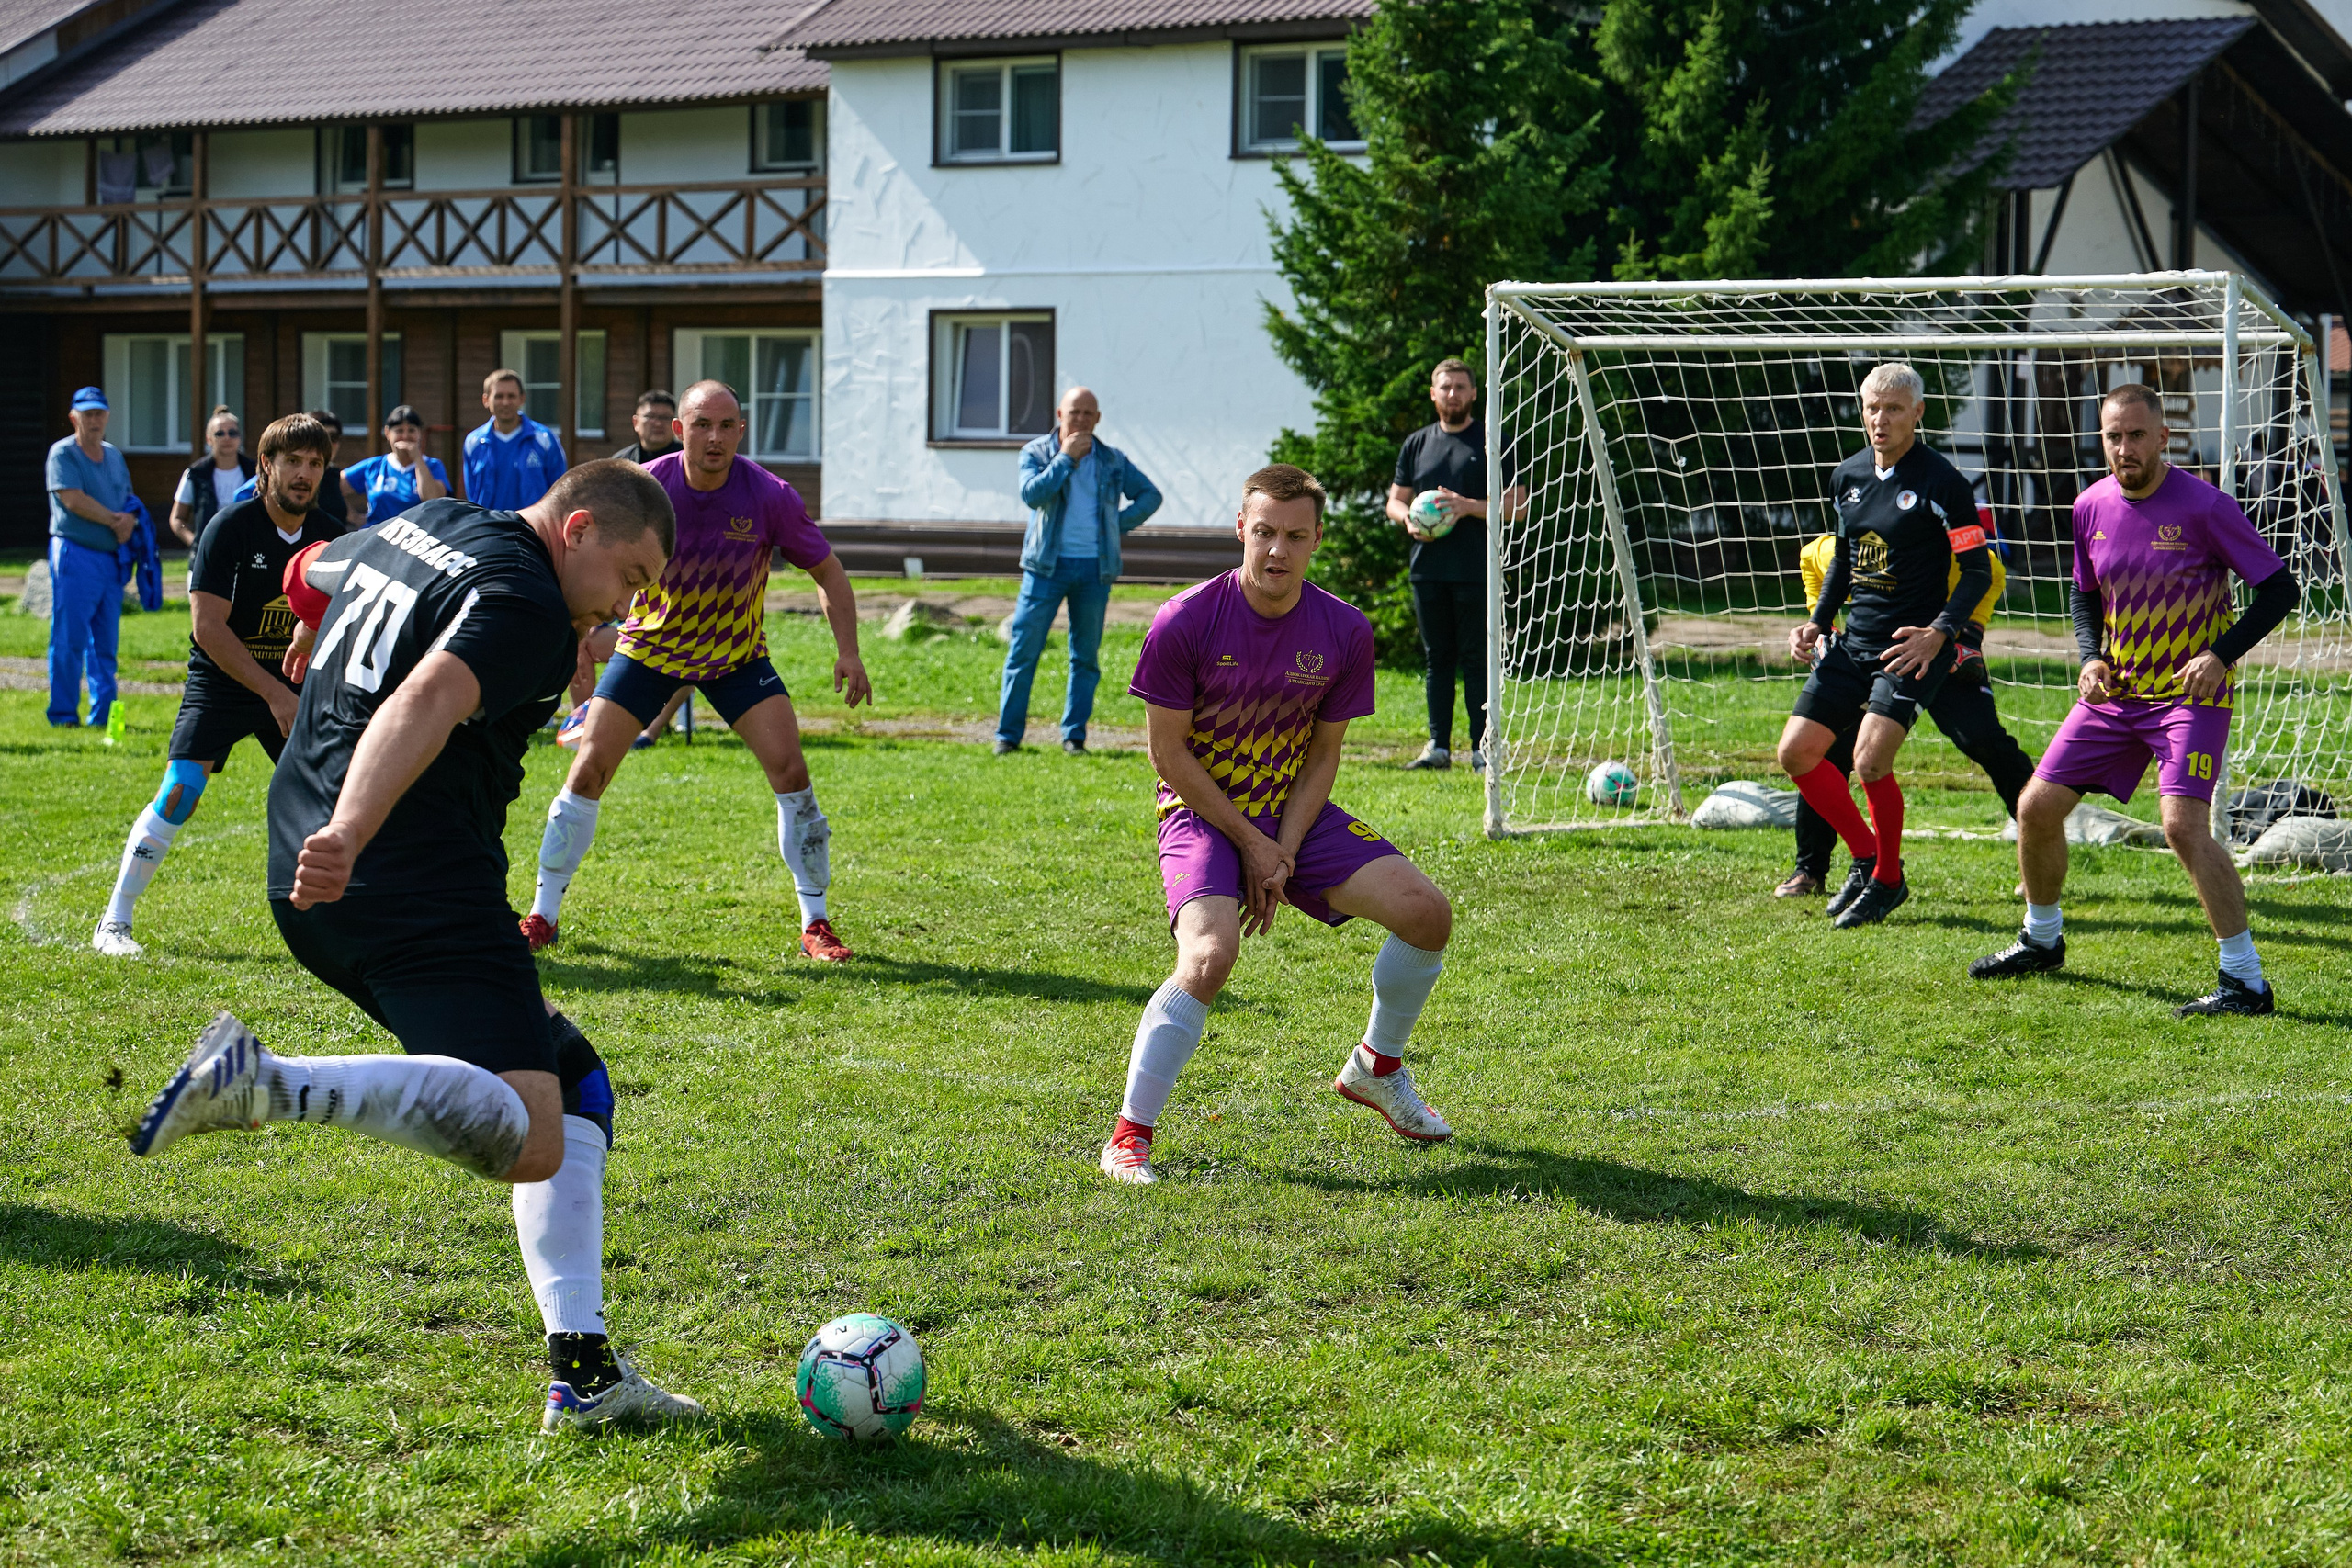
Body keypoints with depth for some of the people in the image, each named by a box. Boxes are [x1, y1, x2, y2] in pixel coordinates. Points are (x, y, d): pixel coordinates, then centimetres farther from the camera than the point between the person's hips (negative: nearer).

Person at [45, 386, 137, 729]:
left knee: (106, 642, 7)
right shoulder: (63, 454, -3)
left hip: (112, 558, 6)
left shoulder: (114, 455, 18)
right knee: (69, 639, -7)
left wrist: (130, 520, -3)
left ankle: (103, 713, 10)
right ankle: (63, 713, -2)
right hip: (75, 554, -6)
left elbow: (128, 500, 20)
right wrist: (114, 519, -8)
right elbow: (72, 499, -14)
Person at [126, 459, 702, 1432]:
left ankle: (583, 1372, 11)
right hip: (420, 894, -11)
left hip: (317, 889, 11)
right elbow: (426, 705, -28)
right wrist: (349, 837, -43)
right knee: (526, 1140, -25)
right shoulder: (527, 605, -9)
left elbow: (308, 575, 41)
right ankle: (269, 1085, -32)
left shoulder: (422, 527, 19)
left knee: (578, 1090, 16)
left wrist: (319, 645, 64)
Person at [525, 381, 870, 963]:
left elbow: (827, 572, -5)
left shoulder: (770, 496, -19)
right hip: (647, 646, 0)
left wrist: (848, 652, -15)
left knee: (790, 769, -14)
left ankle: (815, 924, -1)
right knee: (589, 767, -8)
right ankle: (543, 916, 7)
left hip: (738, 655, 0)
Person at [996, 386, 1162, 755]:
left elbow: (1150, 495, 16)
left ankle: (1074, 735, 10)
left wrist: (1120, 524, 3)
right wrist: (1066, 457, -15)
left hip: (1094, 569, 2)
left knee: (1086, 655, 4)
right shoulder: (1036, 453, 2)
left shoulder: (1113, 461, 8)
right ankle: (1008, 734, 0)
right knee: (1024, 649, -5)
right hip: (1047, 565, -2)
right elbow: (1032, 495, -16)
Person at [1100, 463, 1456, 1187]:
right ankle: (1129, 1137, -18)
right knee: (1210, 955, -31)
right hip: (1202, 815, -4)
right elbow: (1169, 752, -12)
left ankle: (1376, 1067, 18)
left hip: (1294, 813, 4)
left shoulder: (1344, 632, -8)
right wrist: (1249, 843, -13)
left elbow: (1322, 756, 0)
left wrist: (1284, 855, -11)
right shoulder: (1185, 622, -18)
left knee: (1427, 911, -9)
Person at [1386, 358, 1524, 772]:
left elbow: (1517, 504, -2)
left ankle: (1482, 748, -1)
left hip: (1476, 571, -4)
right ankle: (1438, 746, 12)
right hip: (1428, 569, 4)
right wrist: (1409, 519, -4)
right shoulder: (1416, 444, 15)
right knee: (1436, 658, 8)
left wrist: (1469, 507, -17)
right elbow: (1395, 501, 19)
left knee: (1476, 659, -4)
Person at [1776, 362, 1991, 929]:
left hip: (1915, 647, -7)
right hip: (1854, 642, 7)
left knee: (1871, 758, -22)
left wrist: (1939, 633, -24)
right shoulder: (1848, 475, 8)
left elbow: (1978, 569, -11)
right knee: (1797, 752, 3)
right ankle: (1864, 856, 22)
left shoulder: (1941, 482, -12)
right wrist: (1817, 622, 12)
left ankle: (1888, 880, 1)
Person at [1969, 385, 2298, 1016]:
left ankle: (2246, 981, -16)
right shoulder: (2091, 507, 2)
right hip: (2115, 693, 6)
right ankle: (2041, 940, 30)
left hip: (2191, 695, -6)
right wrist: (2090, 658, -2)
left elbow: (2279, 587, -10)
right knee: (2037, 808, 5)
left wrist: (2221, 655, -21)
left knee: (2184, 824, -23)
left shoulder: (2203, 506, -15)